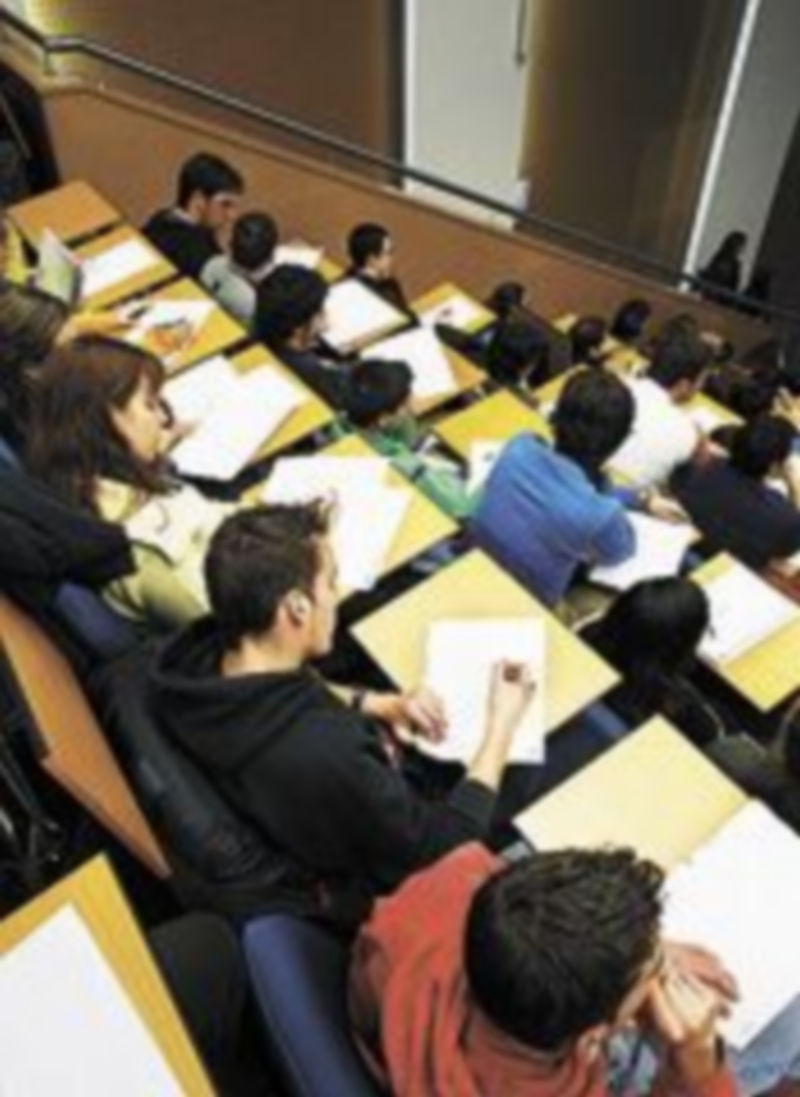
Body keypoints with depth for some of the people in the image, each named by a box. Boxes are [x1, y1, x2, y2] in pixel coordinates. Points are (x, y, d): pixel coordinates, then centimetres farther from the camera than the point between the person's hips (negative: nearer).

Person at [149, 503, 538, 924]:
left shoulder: (196, 650, -21)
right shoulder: (325, 755, -44)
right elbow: (445, 849, -26)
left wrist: (384, 705, -8)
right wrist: (501, 725, -16)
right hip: (378, 888, -6)